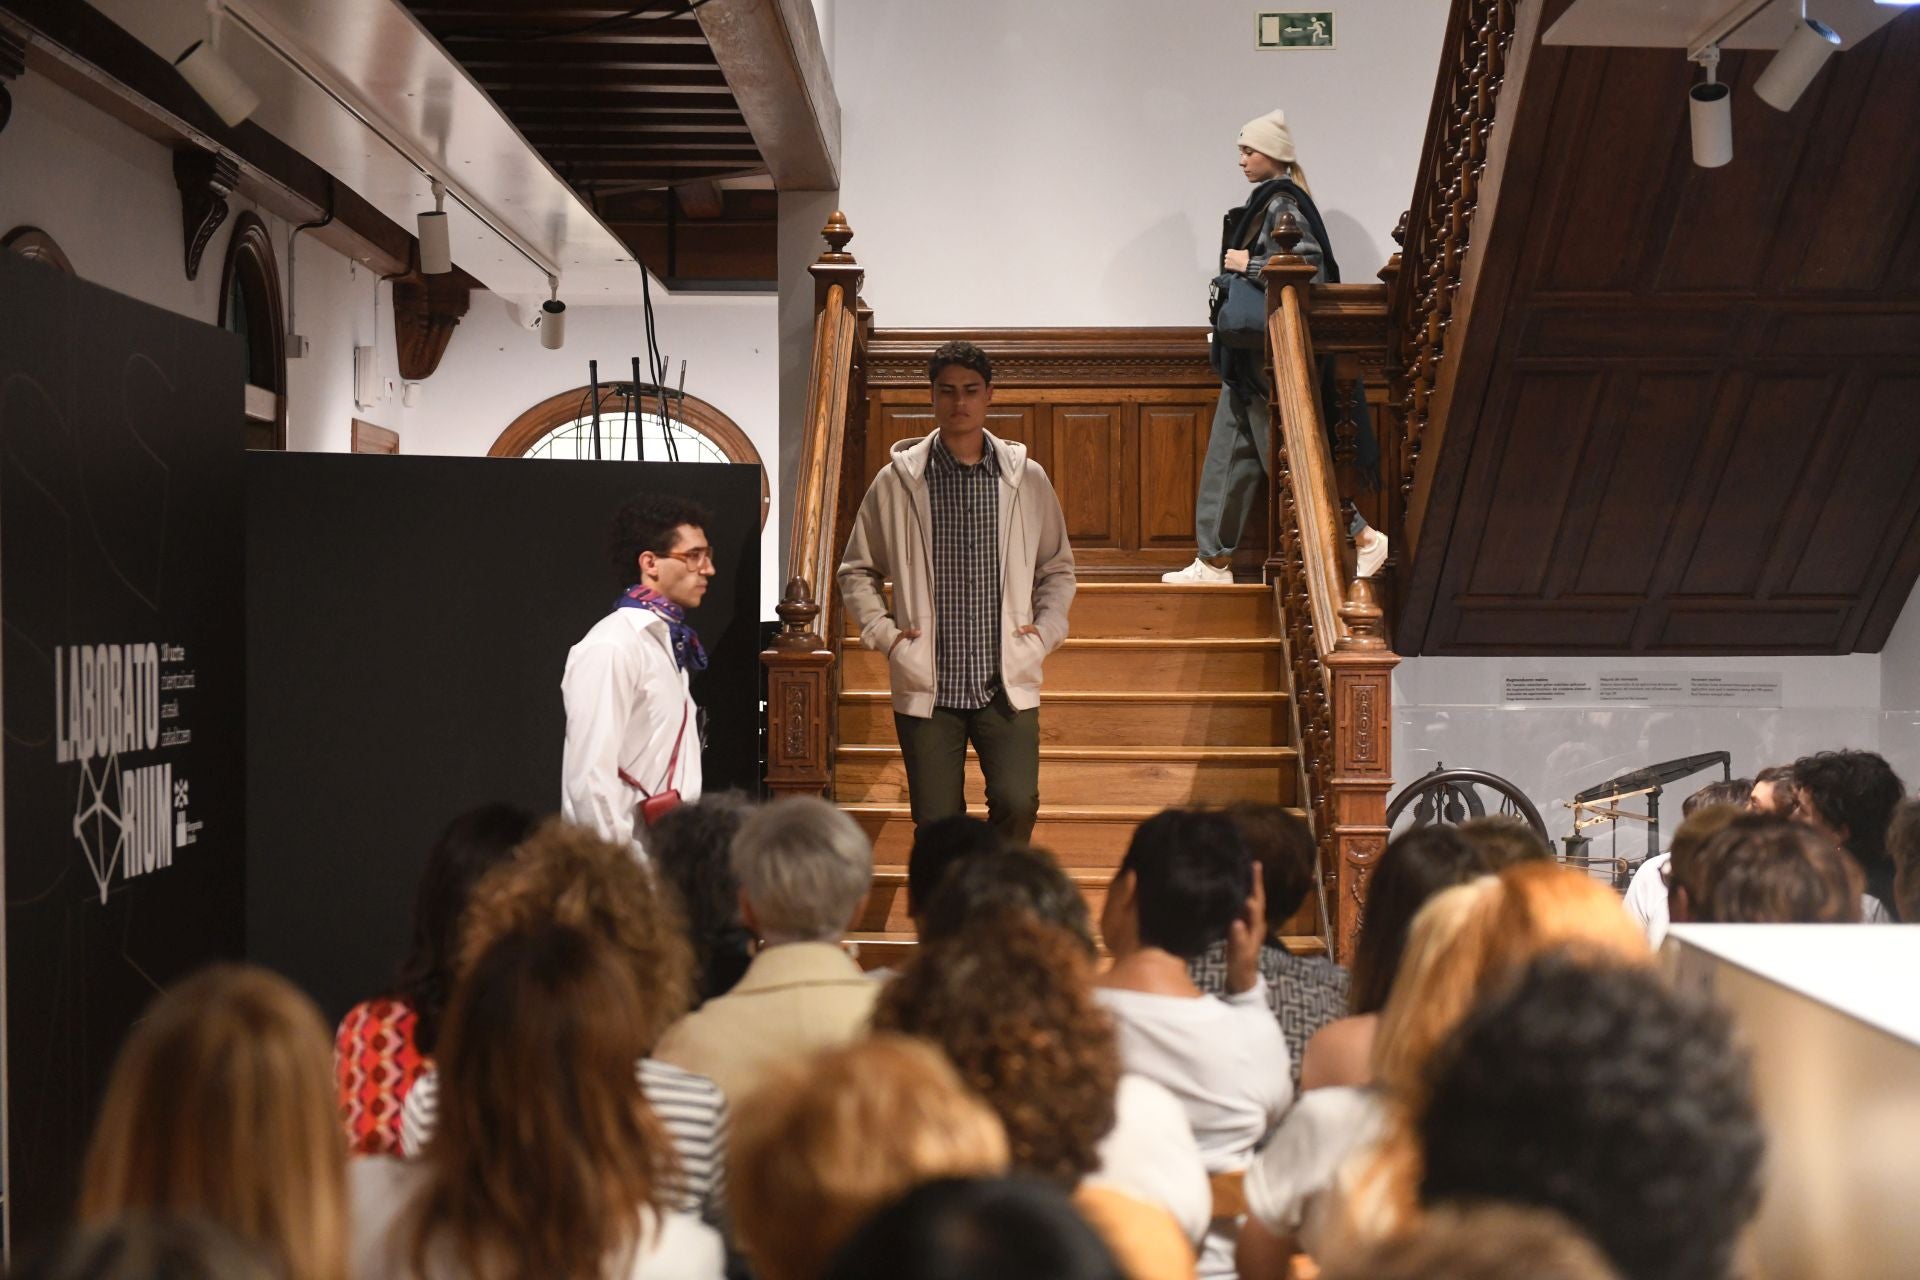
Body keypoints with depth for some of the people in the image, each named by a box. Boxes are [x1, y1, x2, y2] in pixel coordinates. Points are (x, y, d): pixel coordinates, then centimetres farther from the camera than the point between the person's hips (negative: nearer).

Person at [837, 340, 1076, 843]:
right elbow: (857, 571, 12)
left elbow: (1058, 568, 16)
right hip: (927, 687, 0)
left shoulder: (1028, 479, 5)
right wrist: (884, 635, 0)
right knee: (936, 824, 2)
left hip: (1008, 683, 0)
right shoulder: (896, 482, 2)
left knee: (1017, 804, -13)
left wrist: (1045, 631, 2)